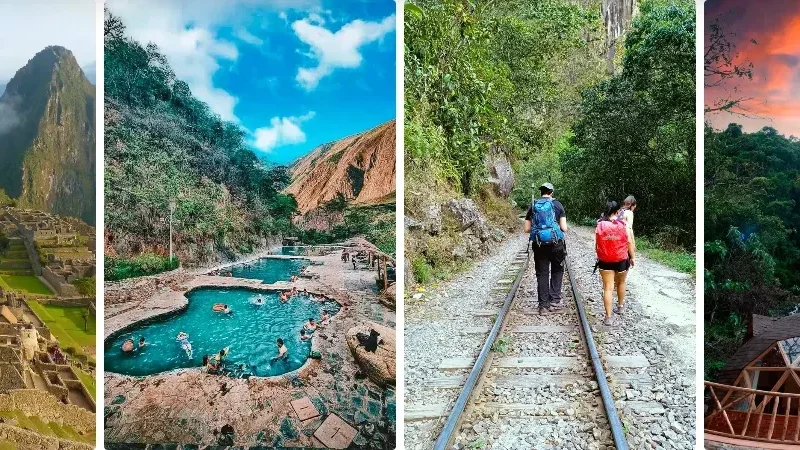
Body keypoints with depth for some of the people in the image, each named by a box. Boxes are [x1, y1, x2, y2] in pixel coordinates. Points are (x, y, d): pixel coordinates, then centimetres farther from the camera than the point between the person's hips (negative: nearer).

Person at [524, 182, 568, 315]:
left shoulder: (533, 206, 6)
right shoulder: (557, 204, 0)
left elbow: (527, 229, 5)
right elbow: (564, 228, -3)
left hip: (538, 244, 2)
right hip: (556, 243, -2)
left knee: (542, 274, 9)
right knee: (557, 272, 16)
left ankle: (544, 305, 10)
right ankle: (554, 300, 10)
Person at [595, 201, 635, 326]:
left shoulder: (600, 226, -6)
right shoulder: (623, 225, -9)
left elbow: (596, 245, 0)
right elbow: (629, 243, -6)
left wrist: (599, 256, 16)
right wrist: (632, 257, 7)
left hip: (605, 261, 0)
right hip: (622, 260, 0)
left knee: (608, 288, 1)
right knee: (621, 283, 26)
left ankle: (608, 317, -4)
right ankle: (620, 306, 46)